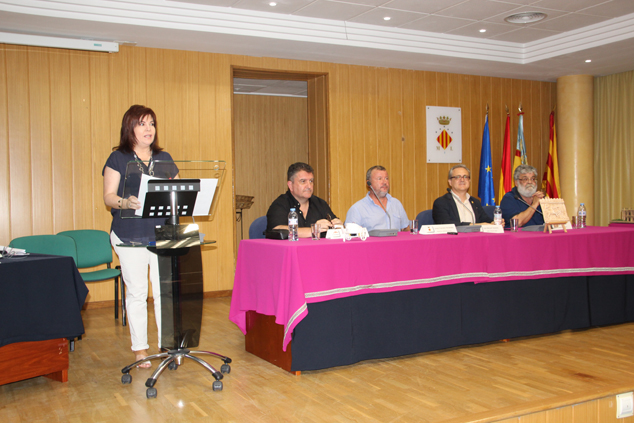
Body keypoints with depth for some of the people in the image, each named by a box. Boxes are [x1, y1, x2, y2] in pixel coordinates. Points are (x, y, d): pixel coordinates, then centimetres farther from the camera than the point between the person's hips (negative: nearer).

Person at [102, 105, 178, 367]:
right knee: (136, 293, 3)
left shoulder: (164, 158, 14)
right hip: (130, 236, -2)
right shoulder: (118, 158, 3)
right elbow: (108, 196, -3)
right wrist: (125, 203, -23)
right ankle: (140, 349, 14)